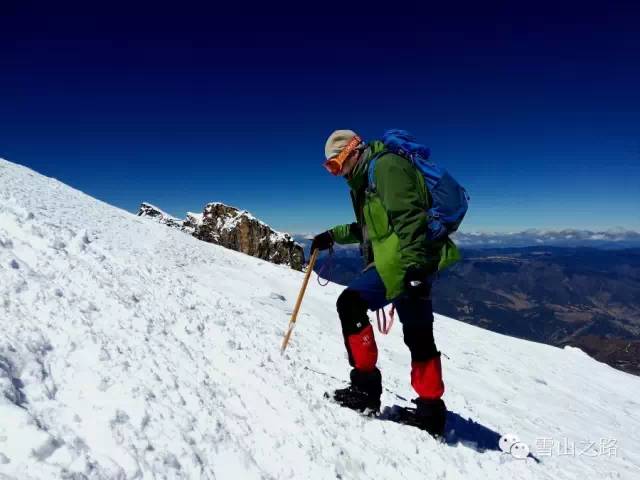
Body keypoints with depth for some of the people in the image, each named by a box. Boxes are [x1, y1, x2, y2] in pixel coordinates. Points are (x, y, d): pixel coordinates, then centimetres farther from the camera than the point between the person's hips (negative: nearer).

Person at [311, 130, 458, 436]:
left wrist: (413, 266, -27)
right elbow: (369, 226, 35)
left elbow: (409, 217, -20)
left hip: (404, 260, -10)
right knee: (418, 335, 11)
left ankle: (366, 388, -5)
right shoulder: (367, 177, 24)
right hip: (411, 262, 10)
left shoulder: (385, 165, -7)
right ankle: (431, 411, 20)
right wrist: (333, 236, 28)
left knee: (351, 303, -14)